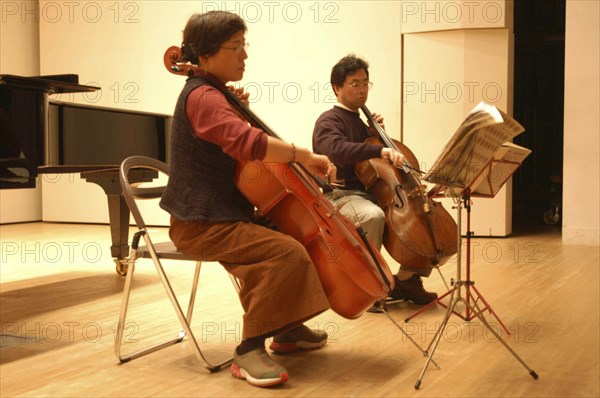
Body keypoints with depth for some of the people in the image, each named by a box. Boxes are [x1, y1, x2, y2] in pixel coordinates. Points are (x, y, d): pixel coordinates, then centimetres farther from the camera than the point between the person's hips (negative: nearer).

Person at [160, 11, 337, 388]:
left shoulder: (212, 94, 15)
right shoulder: (202, 96, -19)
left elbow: (231, 141, 28)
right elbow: (248, 143, -37)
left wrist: (237, 111, 8)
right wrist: (307, 156, -30)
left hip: (223, 213, 11)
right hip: (203, 225, -11)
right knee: (287, 251, -28)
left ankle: (288, 328, 23)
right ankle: (249, 351, -18)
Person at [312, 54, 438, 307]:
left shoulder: (361, 122, 21)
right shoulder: (329, 121, -5)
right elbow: (337, 151, -28)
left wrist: (377, 132, 8)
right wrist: (380, 150, -40)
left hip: (371, 193, 8)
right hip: (340, 196, -8)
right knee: (373, 215, -40)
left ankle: (407, 279, 2)